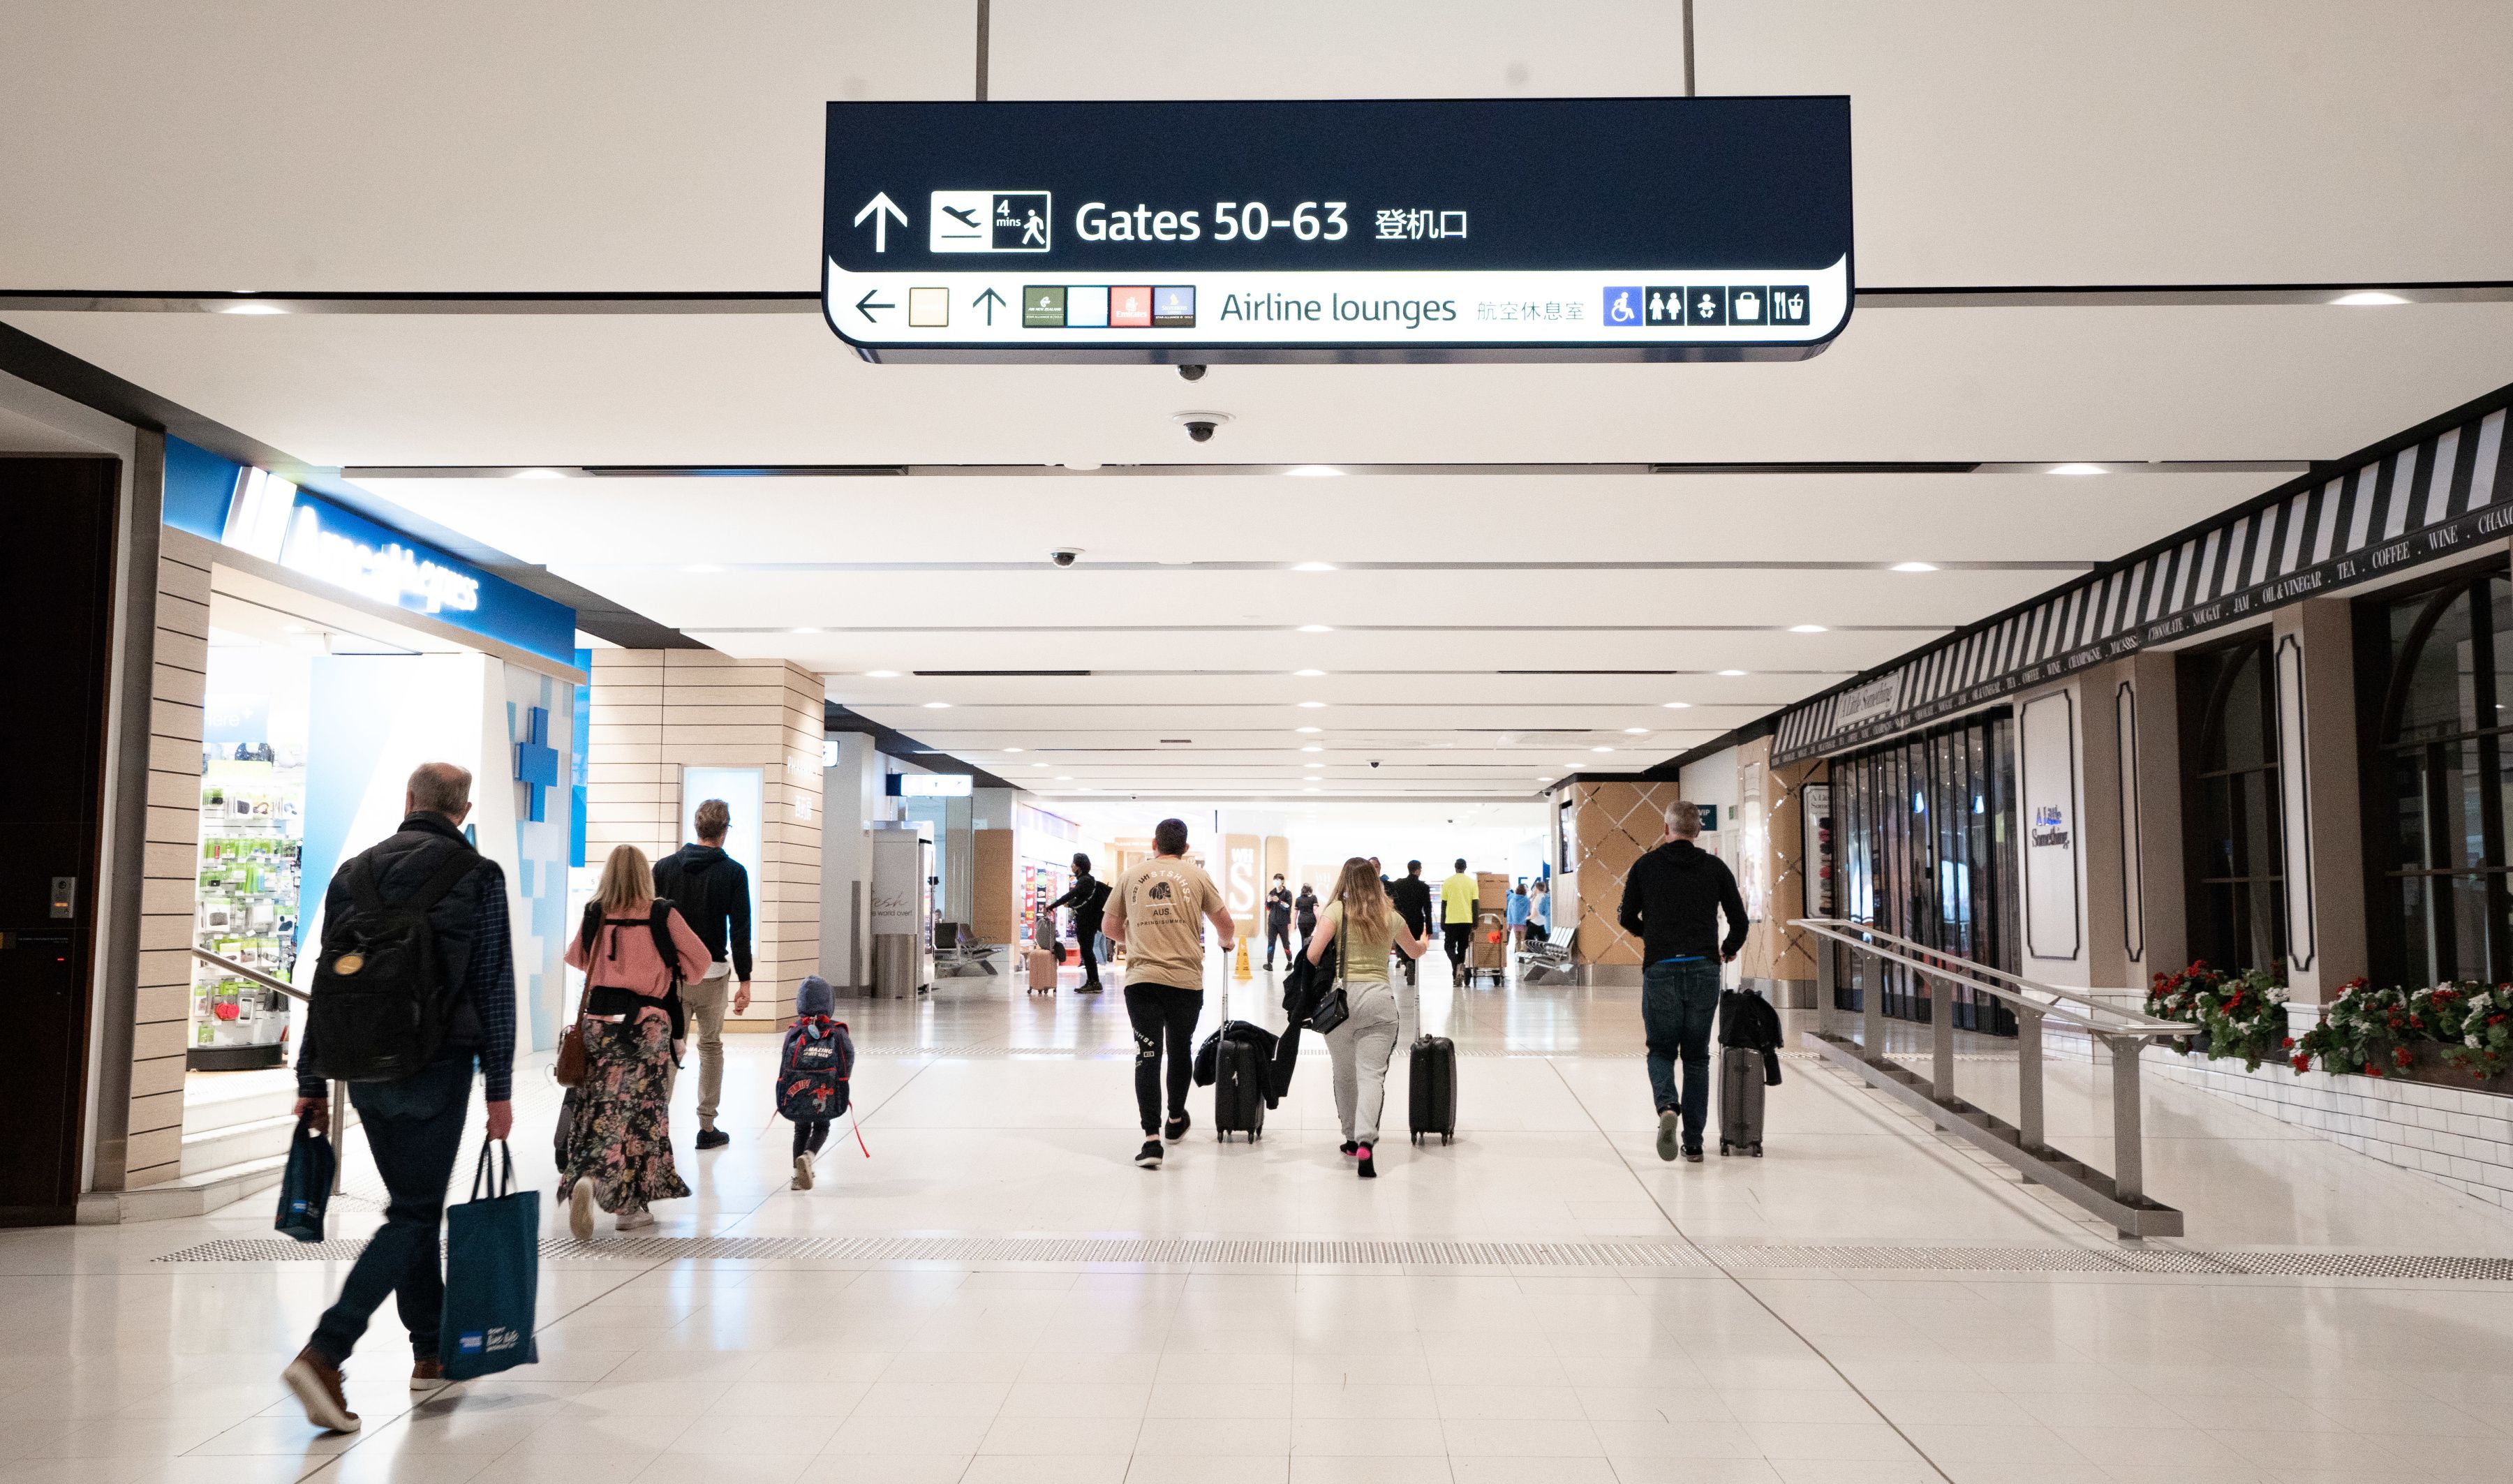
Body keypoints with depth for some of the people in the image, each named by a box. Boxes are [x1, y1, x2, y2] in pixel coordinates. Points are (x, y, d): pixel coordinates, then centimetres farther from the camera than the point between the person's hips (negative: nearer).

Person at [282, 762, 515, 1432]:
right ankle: (324, 1353, -15)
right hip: (437, 1068, -5)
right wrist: (499, 1088, -3)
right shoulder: (477, 875, -4)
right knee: (412, 1214, -1)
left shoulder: (352, 871, 8)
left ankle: (431, 1351, 26)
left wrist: (311, 1082, 14)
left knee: (415, 1204, 18)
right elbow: (495, 988, -6)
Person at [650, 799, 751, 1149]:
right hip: (712, 974, -2)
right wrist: (744, 980, -3)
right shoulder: (733, 872, -5)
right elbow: (740, 930, -7)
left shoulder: (665, 866, 3)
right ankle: (707, 1127, 12)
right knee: (711, 1048, 10)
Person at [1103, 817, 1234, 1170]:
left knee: (1147, 1056, 0)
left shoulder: (1131, 875, 8)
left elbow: (1111, 927, 15)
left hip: (1141, 979, 0)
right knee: (1180, 1050, 19)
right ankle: (1176, 1121, 37)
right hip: (1186, 979, 0)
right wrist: (1226, 942, 32)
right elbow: (1223, 921, 9)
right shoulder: (1196, 875, 5)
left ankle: (1152, 1139, -9)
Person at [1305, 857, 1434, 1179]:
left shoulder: (1337, 910, 1)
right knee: (1372, 1073, -5)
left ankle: (1352, 1138, 27)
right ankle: (1365, 1143, -23)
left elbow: (1313, 954, -11)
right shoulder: (1390, 916, 12)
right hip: (1380, 998, 1)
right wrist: (1424, 944, 54)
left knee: (1344, 1074, 15)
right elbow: (1415, 952, 31)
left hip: (1342, 997, -1)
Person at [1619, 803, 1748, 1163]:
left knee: (1661, 1050, 12)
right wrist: (1728, 949, 27)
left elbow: (1627, 918, 10)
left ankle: (1666, 1107, -18)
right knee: (1696, 1057, 11)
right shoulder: (1715, 867, 6)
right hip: (1704, 971, 1)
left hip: (1660, 971, -1)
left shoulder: (1646, 865, 3)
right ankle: (1694, 1144, 9)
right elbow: (1739, 920, 7)